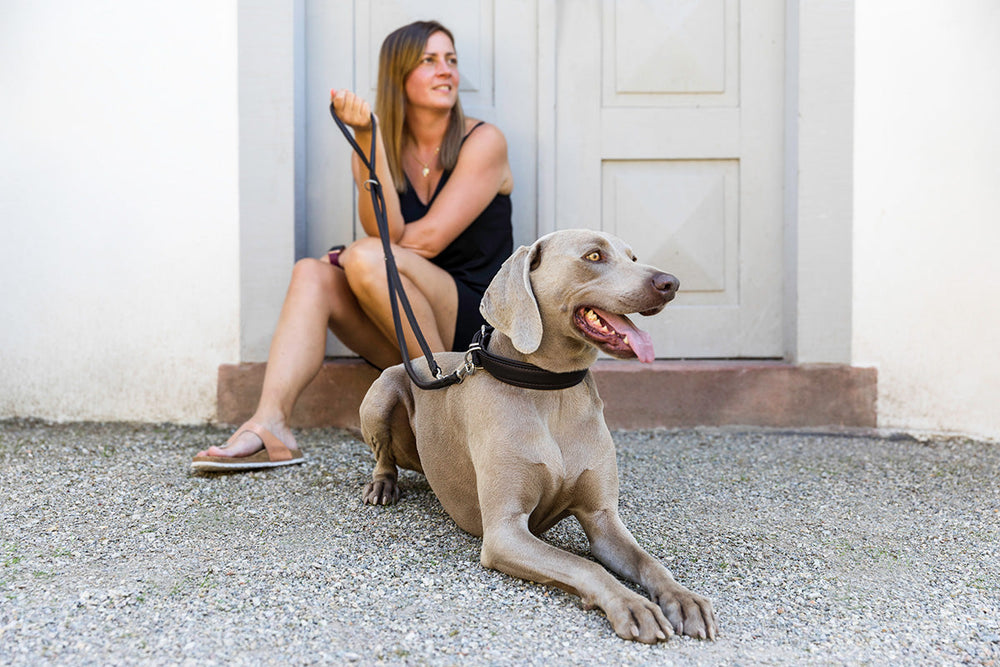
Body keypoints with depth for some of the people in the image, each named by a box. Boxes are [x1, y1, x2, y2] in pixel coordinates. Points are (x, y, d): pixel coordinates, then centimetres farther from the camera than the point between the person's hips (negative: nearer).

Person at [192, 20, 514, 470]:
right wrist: (368, 137, -21)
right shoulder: (373, 151, 7)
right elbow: (385, 232, -13)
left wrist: (357, 255, -3)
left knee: (366, 258, -27)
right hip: (405, 345, 4)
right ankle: (270, 424, -34)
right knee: (312, 273, -19)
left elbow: (427, 240, -11)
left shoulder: (482, 142, -4)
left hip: (480, 323, -4)